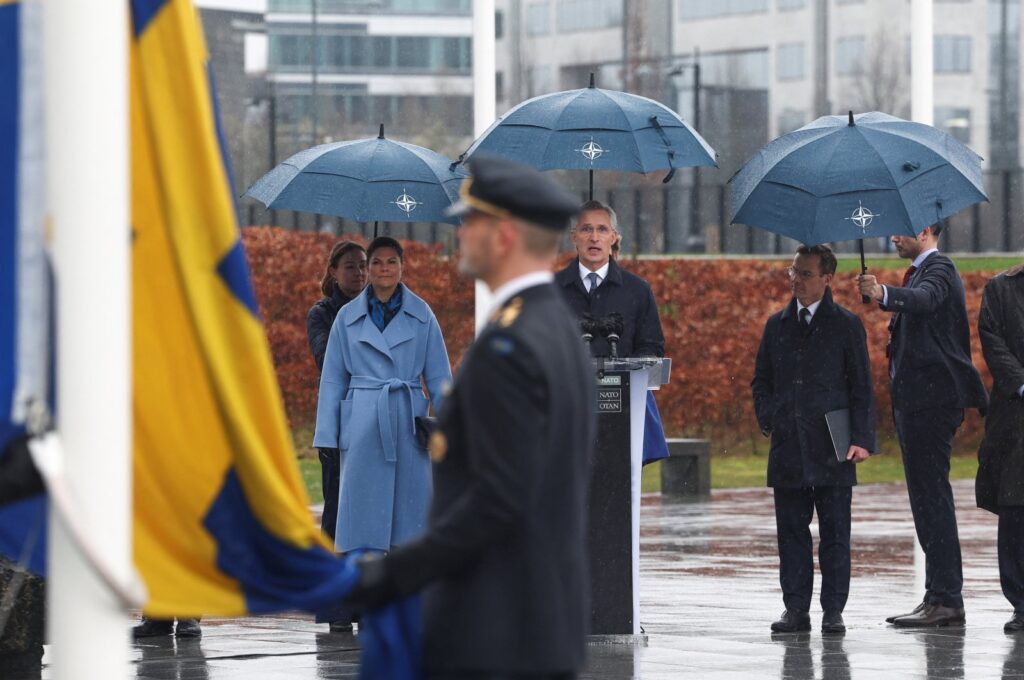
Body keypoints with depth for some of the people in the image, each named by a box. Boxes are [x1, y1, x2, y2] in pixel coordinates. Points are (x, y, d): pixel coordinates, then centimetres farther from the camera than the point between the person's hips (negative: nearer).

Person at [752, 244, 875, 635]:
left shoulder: (846, 325, 2)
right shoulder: (777, 325, 13)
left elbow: (862, 387, 1)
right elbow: (761, 380, 20)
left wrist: (862, 438, -7)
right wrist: (767, 418, 3)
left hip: (831, 448, -3)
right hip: (787, 446, 3)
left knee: (835, 532, 0)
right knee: (791, 530, 3)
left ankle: (833, 610, 5)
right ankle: (795, 609, 8)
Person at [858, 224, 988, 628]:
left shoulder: (938, 270, -12)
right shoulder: (921, 272, 21)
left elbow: (923, 298, -34)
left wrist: (883, 294, -52)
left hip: (932, 398, -11)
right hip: (917, 401, 11)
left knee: (932, 496, -12)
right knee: (927, 498, 12)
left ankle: (946, 599, -13)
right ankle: (938, 596, 15)